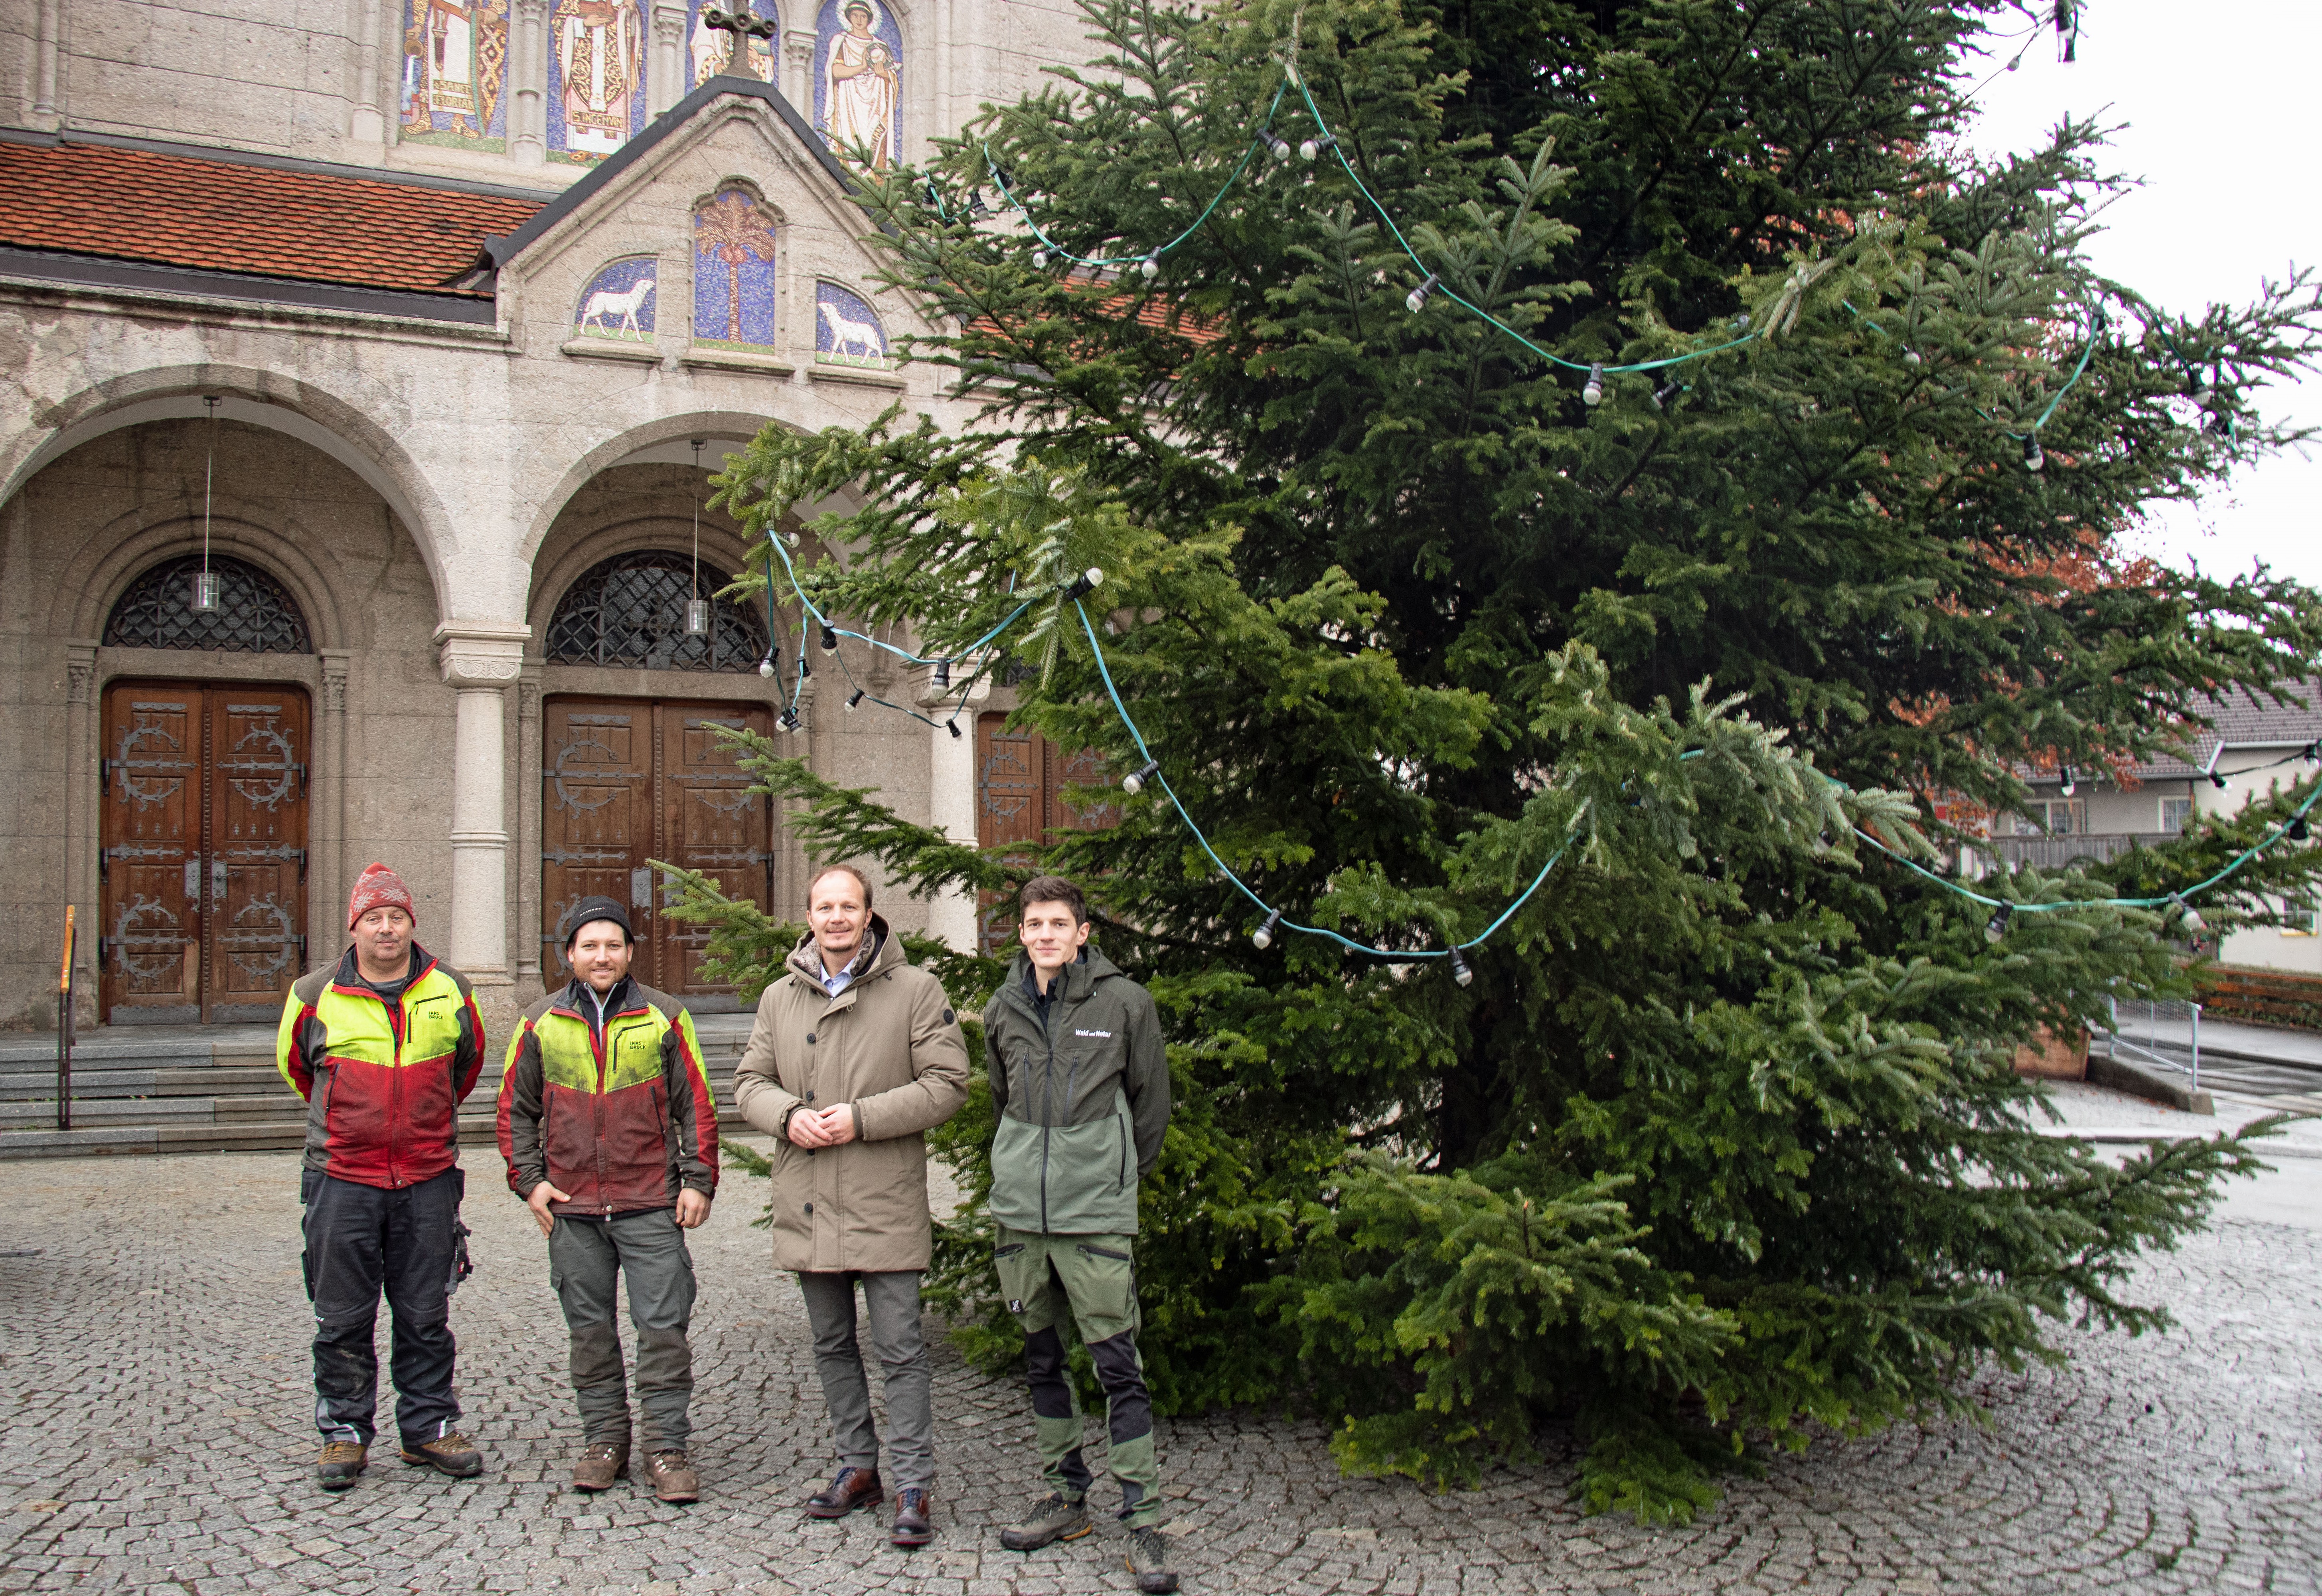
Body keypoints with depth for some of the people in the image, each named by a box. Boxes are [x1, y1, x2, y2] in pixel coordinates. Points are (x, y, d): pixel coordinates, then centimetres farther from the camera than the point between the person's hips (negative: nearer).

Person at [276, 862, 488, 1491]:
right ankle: (344, 1432, 18)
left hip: (428, 1179, 1)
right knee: (343, 1317, 5)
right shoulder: (315, 996, -1)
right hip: (342, 1179, -1)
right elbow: (293, 1064, 17)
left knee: (426, 1315, 9)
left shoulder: (450, 992, 3)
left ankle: (428, 1427, 20)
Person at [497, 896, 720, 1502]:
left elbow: (697, 1105, 4)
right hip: (572, 1208, 2)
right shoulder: (541, 1024, 7)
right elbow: (516, 1107, 13)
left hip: (651, 1203, -2)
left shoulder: (664, 1017, 3)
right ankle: (604, 1440, 22)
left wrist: (698, 1181, -2)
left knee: (663, 1327, -3)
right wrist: (529, 1180, 3)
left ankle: (667, 1447, 6)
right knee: (590, 1330, 10)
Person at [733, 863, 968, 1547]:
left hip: (885, 1203, -5)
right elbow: (750, 1081, 14)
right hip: (807, 1206, 5)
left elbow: (947, 1084, -8)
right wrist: (789, 1116, -8)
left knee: (901, 1349, -2)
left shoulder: (915, 990, -5)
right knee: (832, 1345, 16)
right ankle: (858, 1467, 30)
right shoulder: (780, 997, 10)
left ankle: (915, 1486, 8)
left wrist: (861, 1118, -16)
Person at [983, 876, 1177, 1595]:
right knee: (1042, 1358, 13)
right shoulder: (1003, 1010, 7)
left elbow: (1151, 1099, 6)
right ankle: (1066, 1496, 27)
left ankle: (1143, 1520, 2)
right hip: (1018, 1210, 5)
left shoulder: (1124, 1002, -4)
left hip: (1097, 1213, -4)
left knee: (1118, 1364, -5)